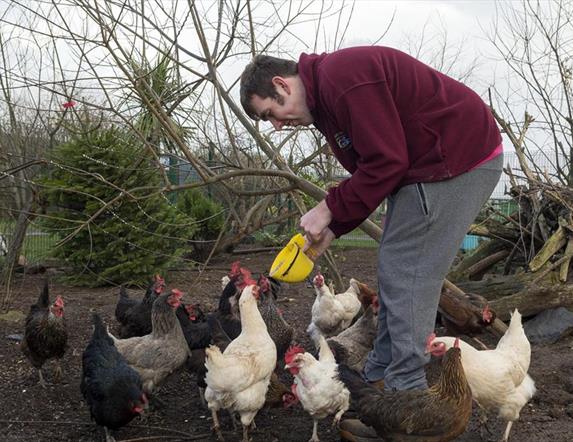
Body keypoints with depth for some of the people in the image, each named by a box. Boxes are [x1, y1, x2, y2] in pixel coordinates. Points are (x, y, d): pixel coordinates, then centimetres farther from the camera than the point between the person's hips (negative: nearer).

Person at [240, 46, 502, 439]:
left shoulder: (343, 79, -21)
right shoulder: (325, 95, 13)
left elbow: (386, 163, -23)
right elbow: (369, 171, 15)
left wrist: (329, 210, -13)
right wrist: (331, 229, 7)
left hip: (458, 162, -11)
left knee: (405, 274, -7)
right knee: (397, 272, 13)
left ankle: (405, 385, 3)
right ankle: (380, 375, 23)